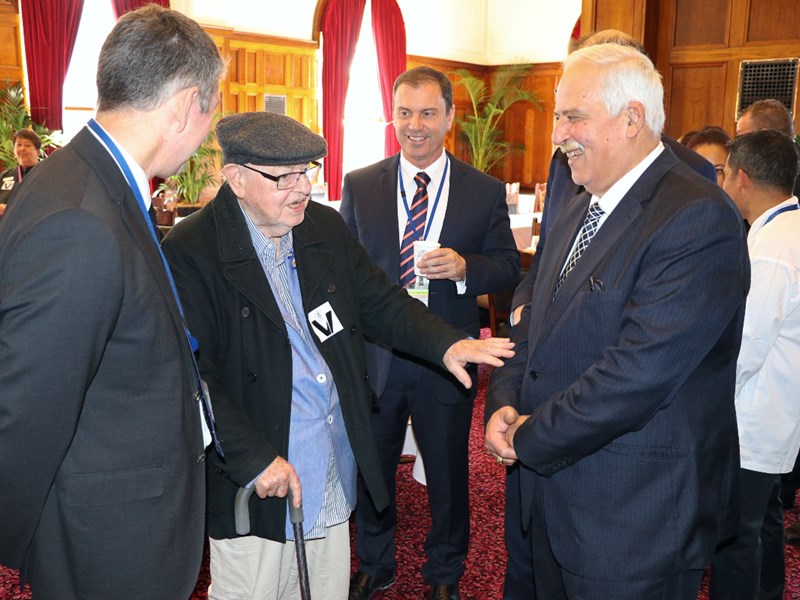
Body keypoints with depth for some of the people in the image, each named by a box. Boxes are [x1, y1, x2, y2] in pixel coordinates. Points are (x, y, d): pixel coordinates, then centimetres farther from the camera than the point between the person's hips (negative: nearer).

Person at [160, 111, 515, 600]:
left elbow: (380, 301, 9)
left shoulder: (325, 226, 4)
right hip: (257, 486, -5)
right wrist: (254, 459, -20)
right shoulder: (191, 253, -17)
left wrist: (447, 343, -7)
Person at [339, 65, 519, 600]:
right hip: (373, 356, 1)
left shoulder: (486, 192, -3)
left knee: (448, 473, 16)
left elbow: (509, 266, -1)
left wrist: (464, 267, -22)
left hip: (447, 357, -1)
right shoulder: (359, 186, 0)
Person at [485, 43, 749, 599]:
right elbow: (539, 320, 13)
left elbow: (639, 371, -28)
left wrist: (530, 438, -16)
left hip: (636, 514, -8)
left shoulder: (698, 218, -21)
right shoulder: (581, 208, 10)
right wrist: (504, 403, -4)